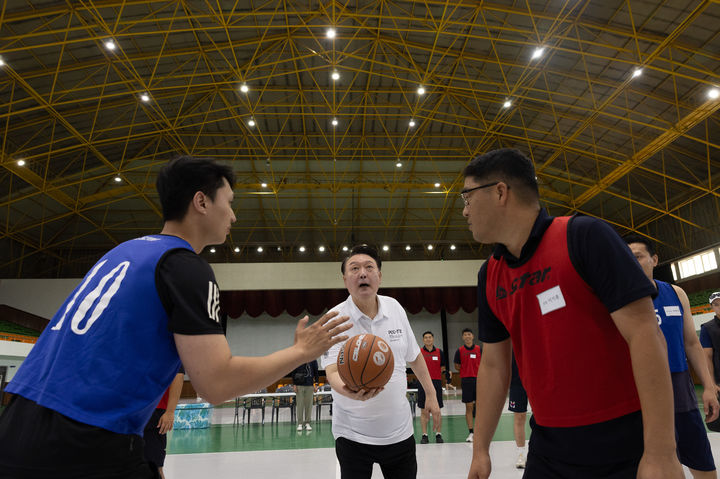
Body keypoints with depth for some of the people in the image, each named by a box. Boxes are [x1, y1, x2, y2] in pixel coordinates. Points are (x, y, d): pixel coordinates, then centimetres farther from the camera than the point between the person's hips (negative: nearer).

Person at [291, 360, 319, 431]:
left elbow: (316, 373, 6)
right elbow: (293, 373, 3)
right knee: (299, 405, 1)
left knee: (309, 405, 3)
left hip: (309, 386, 1)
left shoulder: (313, 360, 2)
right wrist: (294, 384, -3)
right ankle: (300, 423, 10)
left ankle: (307, 423, 13)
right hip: (299, 386, -1)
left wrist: (316, 385, 2)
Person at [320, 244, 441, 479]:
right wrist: (351, 392, -43)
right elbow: (332, 372, -23)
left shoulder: (395, 308, -1)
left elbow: (414, 356, 11)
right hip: (353, 435, -3)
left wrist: (431, 394, 13)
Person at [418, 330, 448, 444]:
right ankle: (424, 435, 9)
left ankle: (438, 434, 14)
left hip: (437, 383, 1)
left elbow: (443, 368, 13)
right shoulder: (419, 352, 3)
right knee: (424, 411, 2)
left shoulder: (439, 352, 7)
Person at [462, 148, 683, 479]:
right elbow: (493, 364, 8)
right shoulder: (488, 275, 3)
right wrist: (480, 449, 8)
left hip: (628, 446, -5)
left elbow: (645, 334, -18)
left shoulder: (584, 236, -15)